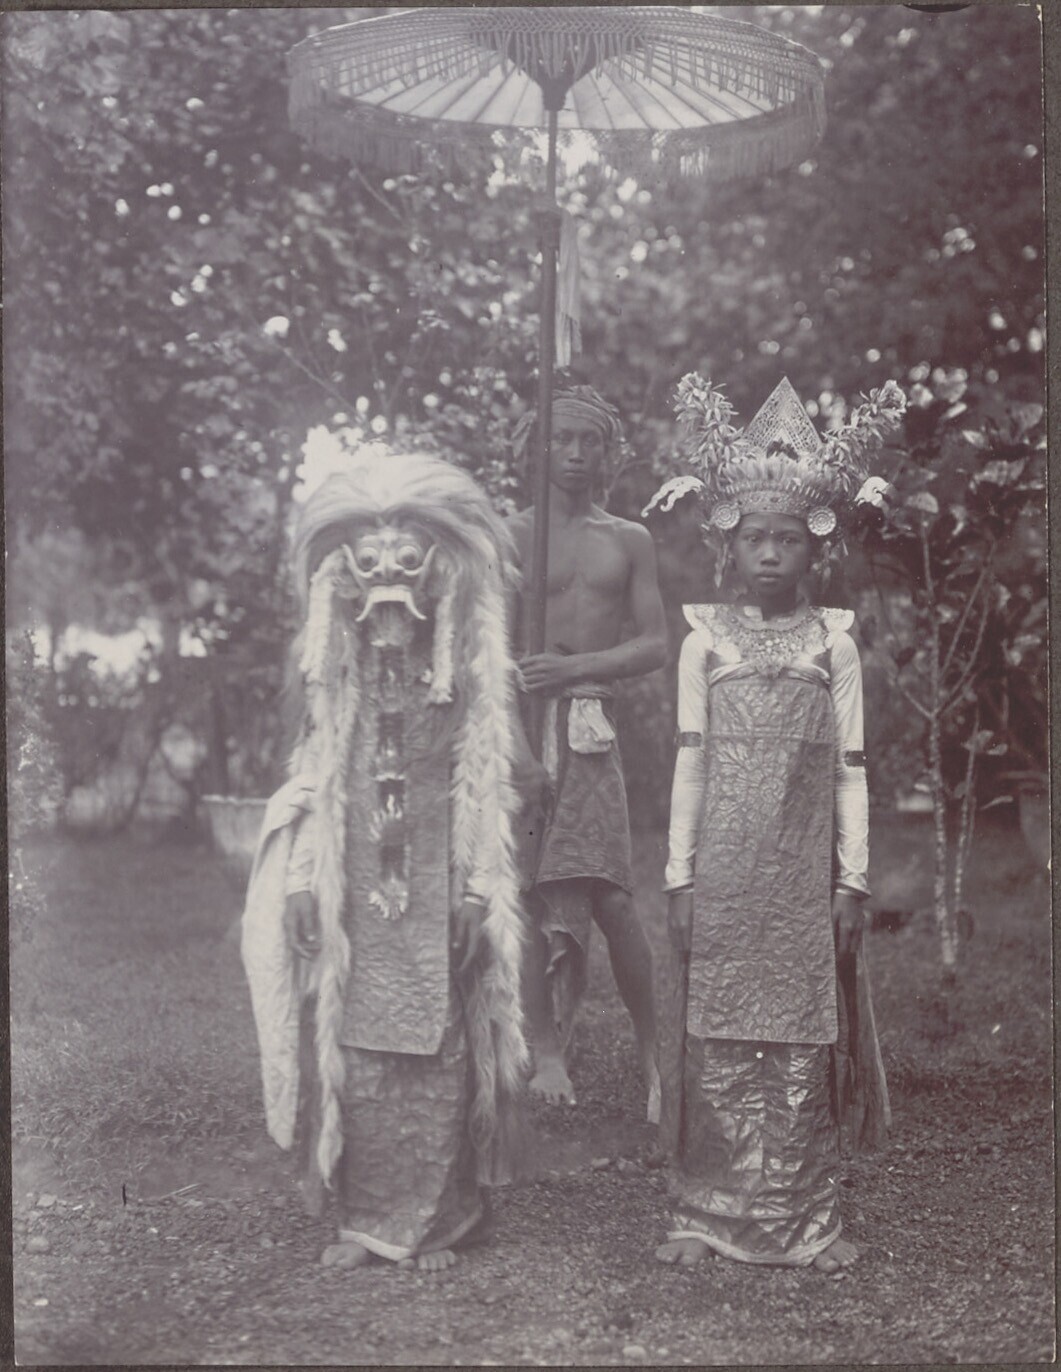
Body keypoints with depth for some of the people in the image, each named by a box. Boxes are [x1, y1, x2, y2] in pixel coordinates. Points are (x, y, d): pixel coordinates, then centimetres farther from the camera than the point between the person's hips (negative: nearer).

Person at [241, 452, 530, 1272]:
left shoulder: (471, 688, -1)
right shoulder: (334, 688, 7)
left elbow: (491, 796, -1)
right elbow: (313, 788, 10)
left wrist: (476, 892, -8)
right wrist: (304, 886, 3)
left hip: (437, 896, -2)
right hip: (355, 896, 2)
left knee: (440, 1057, 0)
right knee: (355, 1056, 3)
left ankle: (436, 1220, 12)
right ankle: (366, 1219, 14)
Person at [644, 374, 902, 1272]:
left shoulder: (834, 645, 4)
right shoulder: (705, 641, 4)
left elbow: (851, 771, 4)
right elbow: (690, 765, 5)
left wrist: (852, 881, 0)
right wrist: (680, 878, 1)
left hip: (804, 876, 0)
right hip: (724, 873, 0)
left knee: (804, 1045, 3)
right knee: (718, 1043, 2)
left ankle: (806, 1219, 13)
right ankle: (708, 1214, 11)